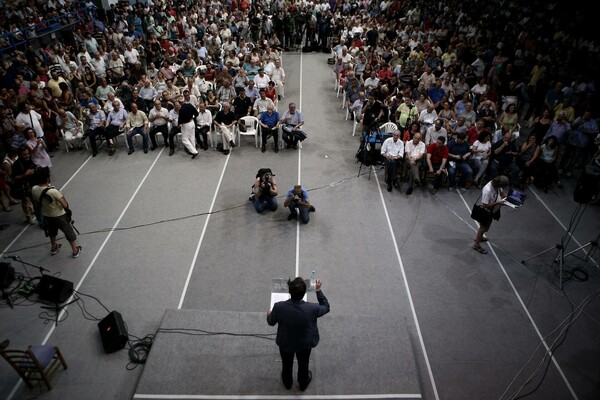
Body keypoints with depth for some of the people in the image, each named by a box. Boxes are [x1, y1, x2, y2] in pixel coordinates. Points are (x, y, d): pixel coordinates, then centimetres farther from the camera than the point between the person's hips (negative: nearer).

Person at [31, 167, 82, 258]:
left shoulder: (34, 189, -15)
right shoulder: (53, 191, -34)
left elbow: (37, 203, 2)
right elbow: (65, 205, -29)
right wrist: (62, 196, -14)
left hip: (46, 216, 6)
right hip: (59, 216, -6)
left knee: (52, 232, 33)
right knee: (69, 232, 17)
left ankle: (53, 247, 55)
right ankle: (75, 250, 33)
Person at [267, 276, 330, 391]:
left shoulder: (278, 307, -33)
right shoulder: (312, 308, -35)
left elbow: (271, 322, -10)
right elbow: (326, 307, -11)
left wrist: (269, 315, 12)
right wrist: (318, 290, -9)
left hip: (285, 343, 1)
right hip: (305, 344, 0)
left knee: (287, 364, 31)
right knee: (303, 364, 31)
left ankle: (287, 383, 59)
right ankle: (303, 384, 58)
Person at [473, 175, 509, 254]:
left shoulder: (496, 185, -15)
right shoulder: (488, 190, -39)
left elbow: (502, 192, 5)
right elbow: (485, 205, -33)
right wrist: (498, 203, -32)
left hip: (492, 211, 8)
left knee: (485, 225, 29)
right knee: (483, 227, 9)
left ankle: (479, 237, 54)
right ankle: (477, 245, 28)